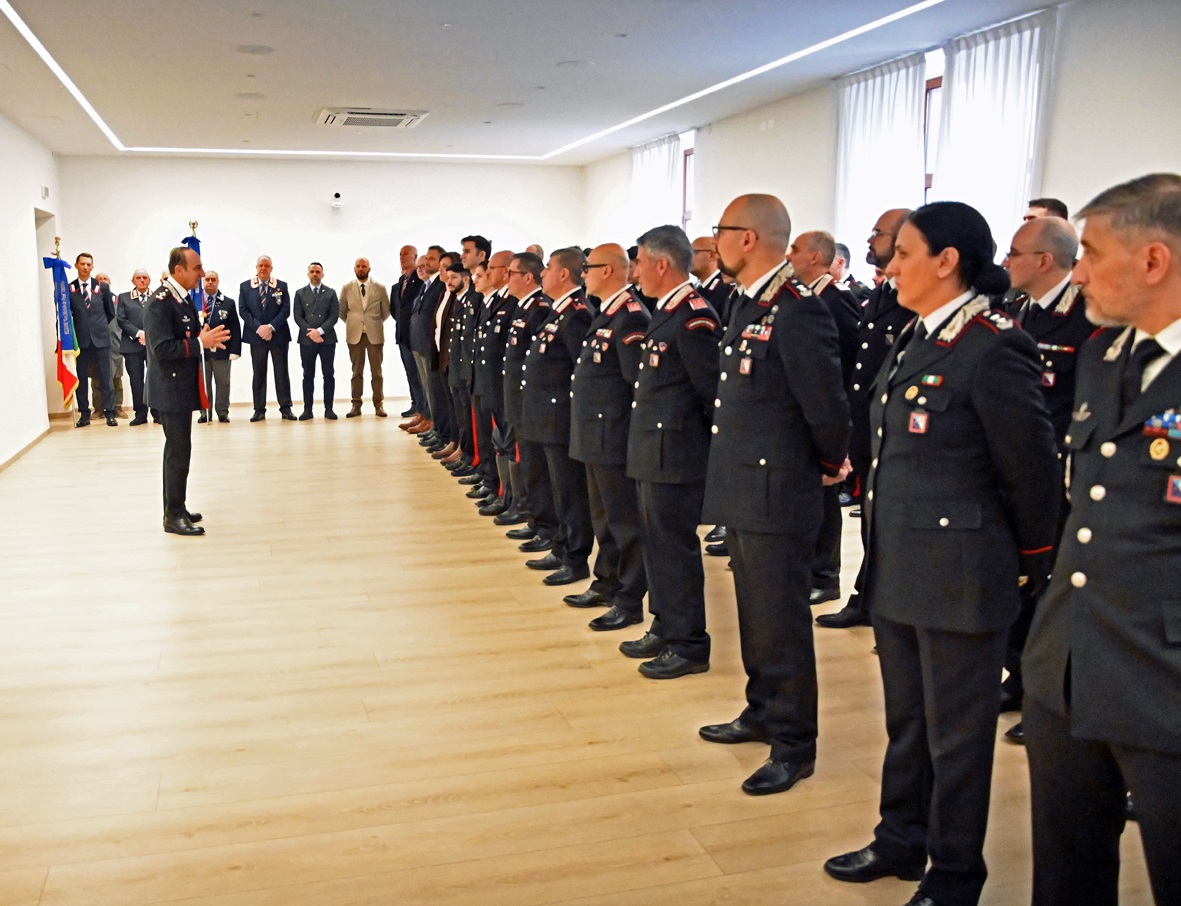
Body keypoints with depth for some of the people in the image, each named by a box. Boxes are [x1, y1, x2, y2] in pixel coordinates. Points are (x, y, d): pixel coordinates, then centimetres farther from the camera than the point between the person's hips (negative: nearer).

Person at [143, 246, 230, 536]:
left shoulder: (184, 299, 11)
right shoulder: (159, 303, -18)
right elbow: (162, 350, -25)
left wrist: (206, 338, -1)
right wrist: (201, 343, -24)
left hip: (183, 387, 10)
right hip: (171, 389, -10)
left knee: (178, 450, 16)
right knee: (178, 451, -5)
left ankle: (175, 509, 27)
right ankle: (174, 516, 4)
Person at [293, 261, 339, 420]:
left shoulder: (331, 293, 8)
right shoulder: (300, 293, 9)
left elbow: (334, 316, -2)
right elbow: (298, 317, 3)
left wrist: (320, 331, -13)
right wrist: (310, 332, -11)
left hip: (327, 339, 0)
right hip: (306, 340, 0)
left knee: (328, 374, 1)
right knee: (308, 375, 2)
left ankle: (329, 409, 5)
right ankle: (307, 409, 4)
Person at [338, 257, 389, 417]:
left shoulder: (380, 288, 0)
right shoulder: (346, 288, 4)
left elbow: (386, 311, 9)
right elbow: (342, 311, 13)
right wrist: (353, 323, 11)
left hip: (375, 334, -1)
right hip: (355, 335, 1)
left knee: (376, 371, 3)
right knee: (357, 371, 5)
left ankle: (378, 404, 8)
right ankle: (356, 405, 7)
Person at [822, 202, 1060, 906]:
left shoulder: (994, 348, -18)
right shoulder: (916, 339, 8)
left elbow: (1032, 470, -12)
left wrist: (1035, 565, -1)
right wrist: (884, 548, 15)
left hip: (959, 578, -8)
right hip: (898, 569, 8)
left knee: (955, 735, 8)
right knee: (906, 718, 21)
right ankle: (901, 842, 39)